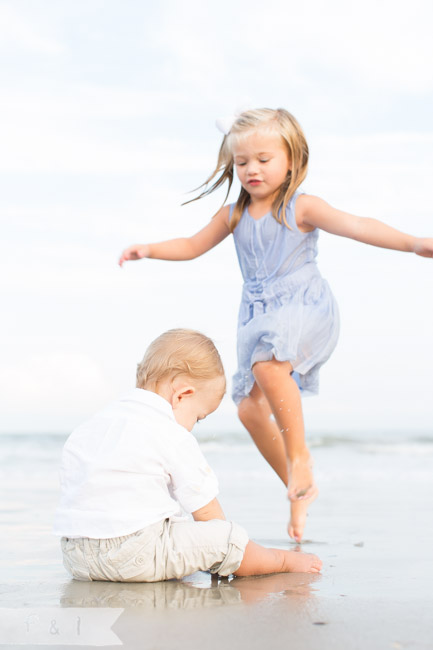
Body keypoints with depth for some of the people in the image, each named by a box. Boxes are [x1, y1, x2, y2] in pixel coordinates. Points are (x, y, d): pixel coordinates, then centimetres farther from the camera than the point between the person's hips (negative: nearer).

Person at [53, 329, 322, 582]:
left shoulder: (86, 429, 16)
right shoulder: (174, 437, -6)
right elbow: (205, 509, 1)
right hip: (135, 553, -7)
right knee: (232, 537, 2)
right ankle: (284, 560, 22)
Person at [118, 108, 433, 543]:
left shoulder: (301, 208, -5)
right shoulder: (234, 215, 10)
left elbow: (356, 226, -15)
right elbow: (193, 246, 20)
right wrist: (149, 250, 6)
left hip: (303, 307, -6)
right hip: (258, 315, 6)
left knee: (267, 365, -36)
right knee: (250, 409, 2)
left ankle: (299, 455, -18)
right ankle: (299, 489, 19)